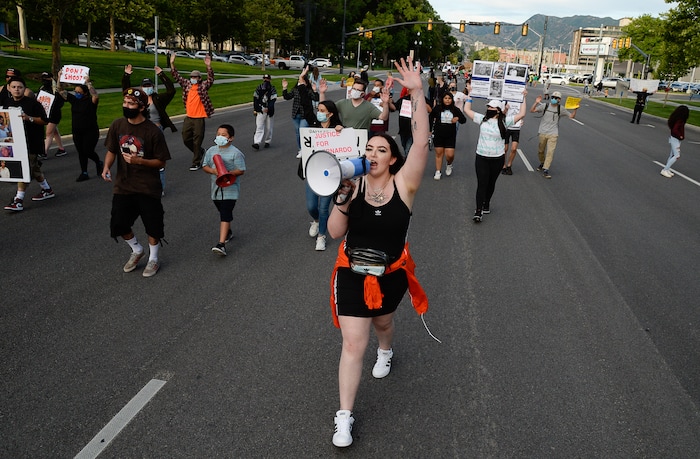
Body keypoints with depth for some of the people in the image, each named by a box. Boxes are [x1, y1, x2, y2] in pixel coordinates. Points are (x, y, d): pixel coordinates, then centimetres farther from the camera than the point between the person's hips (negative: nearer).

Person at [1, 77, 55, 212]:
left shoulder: (32, 103, -9)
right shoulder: (6, 101, 8)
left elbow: (45, 121, -9)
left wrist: (29, 118, -22)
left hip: (31, 142, -7)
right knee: (33, 168, 17)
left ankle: (19, 200, -10)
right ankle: (47, 190, 34)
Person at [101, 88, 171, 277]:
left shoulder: (153, 131, -15)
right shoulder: (117, 125, -2)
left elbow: (161, 162, -10)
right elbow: (111, 150, 9)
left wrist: (139, 161, -25)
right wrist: (106, 167, -10)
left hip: (148, 188, -4)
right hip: (123, 185, 4)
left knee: (152, 225, 7)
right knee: (119, 225, 7)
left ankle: (153, 258, 31)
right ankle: (137, 250, 36)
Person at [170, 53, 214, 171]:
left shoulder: (203, 86, -4)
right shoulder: (187, 84, 9)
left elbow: (210, 80, -19)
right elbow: (176, 77, 12)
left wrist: (208, 66, -32)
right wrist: (172, 64, 2)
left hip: (199, 118, -5)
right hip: (188, 118, 6)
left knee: (197, 141, 0)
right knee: (186, 139, 11)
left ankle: (196, 163, 11)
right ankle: (199, 152, 35)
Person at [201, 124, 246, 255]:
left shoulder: (235, 153, -11)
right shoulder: (211, 151, 5)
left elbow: (241, 170, -11)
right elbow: (204, 166, 8)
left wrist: (228, 173, -25)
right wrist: (214, 171, -13)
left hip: (230, 188, -6)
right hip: (216, 187, 6)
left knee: (225, 215, -14)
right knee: (222, 212, 23)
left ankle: (221, 244, -19)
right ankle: (228, 232, 47)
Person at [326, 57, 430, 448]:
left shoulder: (404, 184, -12)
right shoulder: (353, 185, -11)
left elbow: (422, 143, -25)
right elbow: (335, 233, -13)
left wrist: (418, 94, -30)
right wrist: (343, 199, -29)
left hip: (391, 274, 1)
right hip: (352, 273, -1)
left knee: (382, 322, 29)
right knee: (353, 344, -2)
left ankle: (386, 350, 67)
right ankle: (345, 416, 11)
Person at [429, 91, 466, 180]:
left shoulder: (455, 110, -2)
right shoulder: (437, 108, -4)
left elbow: (464, 120, 6)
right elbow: (431, 118, 10)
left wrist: (458, 118, -16)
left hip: (450, 136, 0)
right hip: (438, 135, 0)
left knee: (450, 155, -5)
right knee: (439, 153, 6)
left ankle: (449, 165, 29)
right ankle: (438, 172, 18)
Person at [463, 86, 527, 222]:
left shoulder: (504, 121, -2)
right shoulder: (482, 119, 2)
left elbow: (521, 114, -2)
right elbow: (467, 110, 7)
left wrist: (523, 98, 1)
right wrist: (470, 94, 10)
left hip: (497, 158, 0)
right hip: (481, 158, 0)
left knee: (491, 183, 14)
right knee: (481, 184, -5)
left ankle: (486, 204, 35)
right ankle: (478, 211, -4)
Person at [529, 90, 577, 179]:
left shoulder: (561, 109, 2)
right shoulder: (545, 106, 0)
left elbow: (571, 116, 5)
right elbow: (532, 110, -4)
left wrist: (575, 109, -13)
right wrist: (536, 102, -19)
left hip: (553, 134, -1)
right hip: (543, 132, 1)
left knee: (550, 152, -12)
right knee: (540, 151, 14)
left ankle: (545, 170, -12)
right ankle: (542, 163, 42)